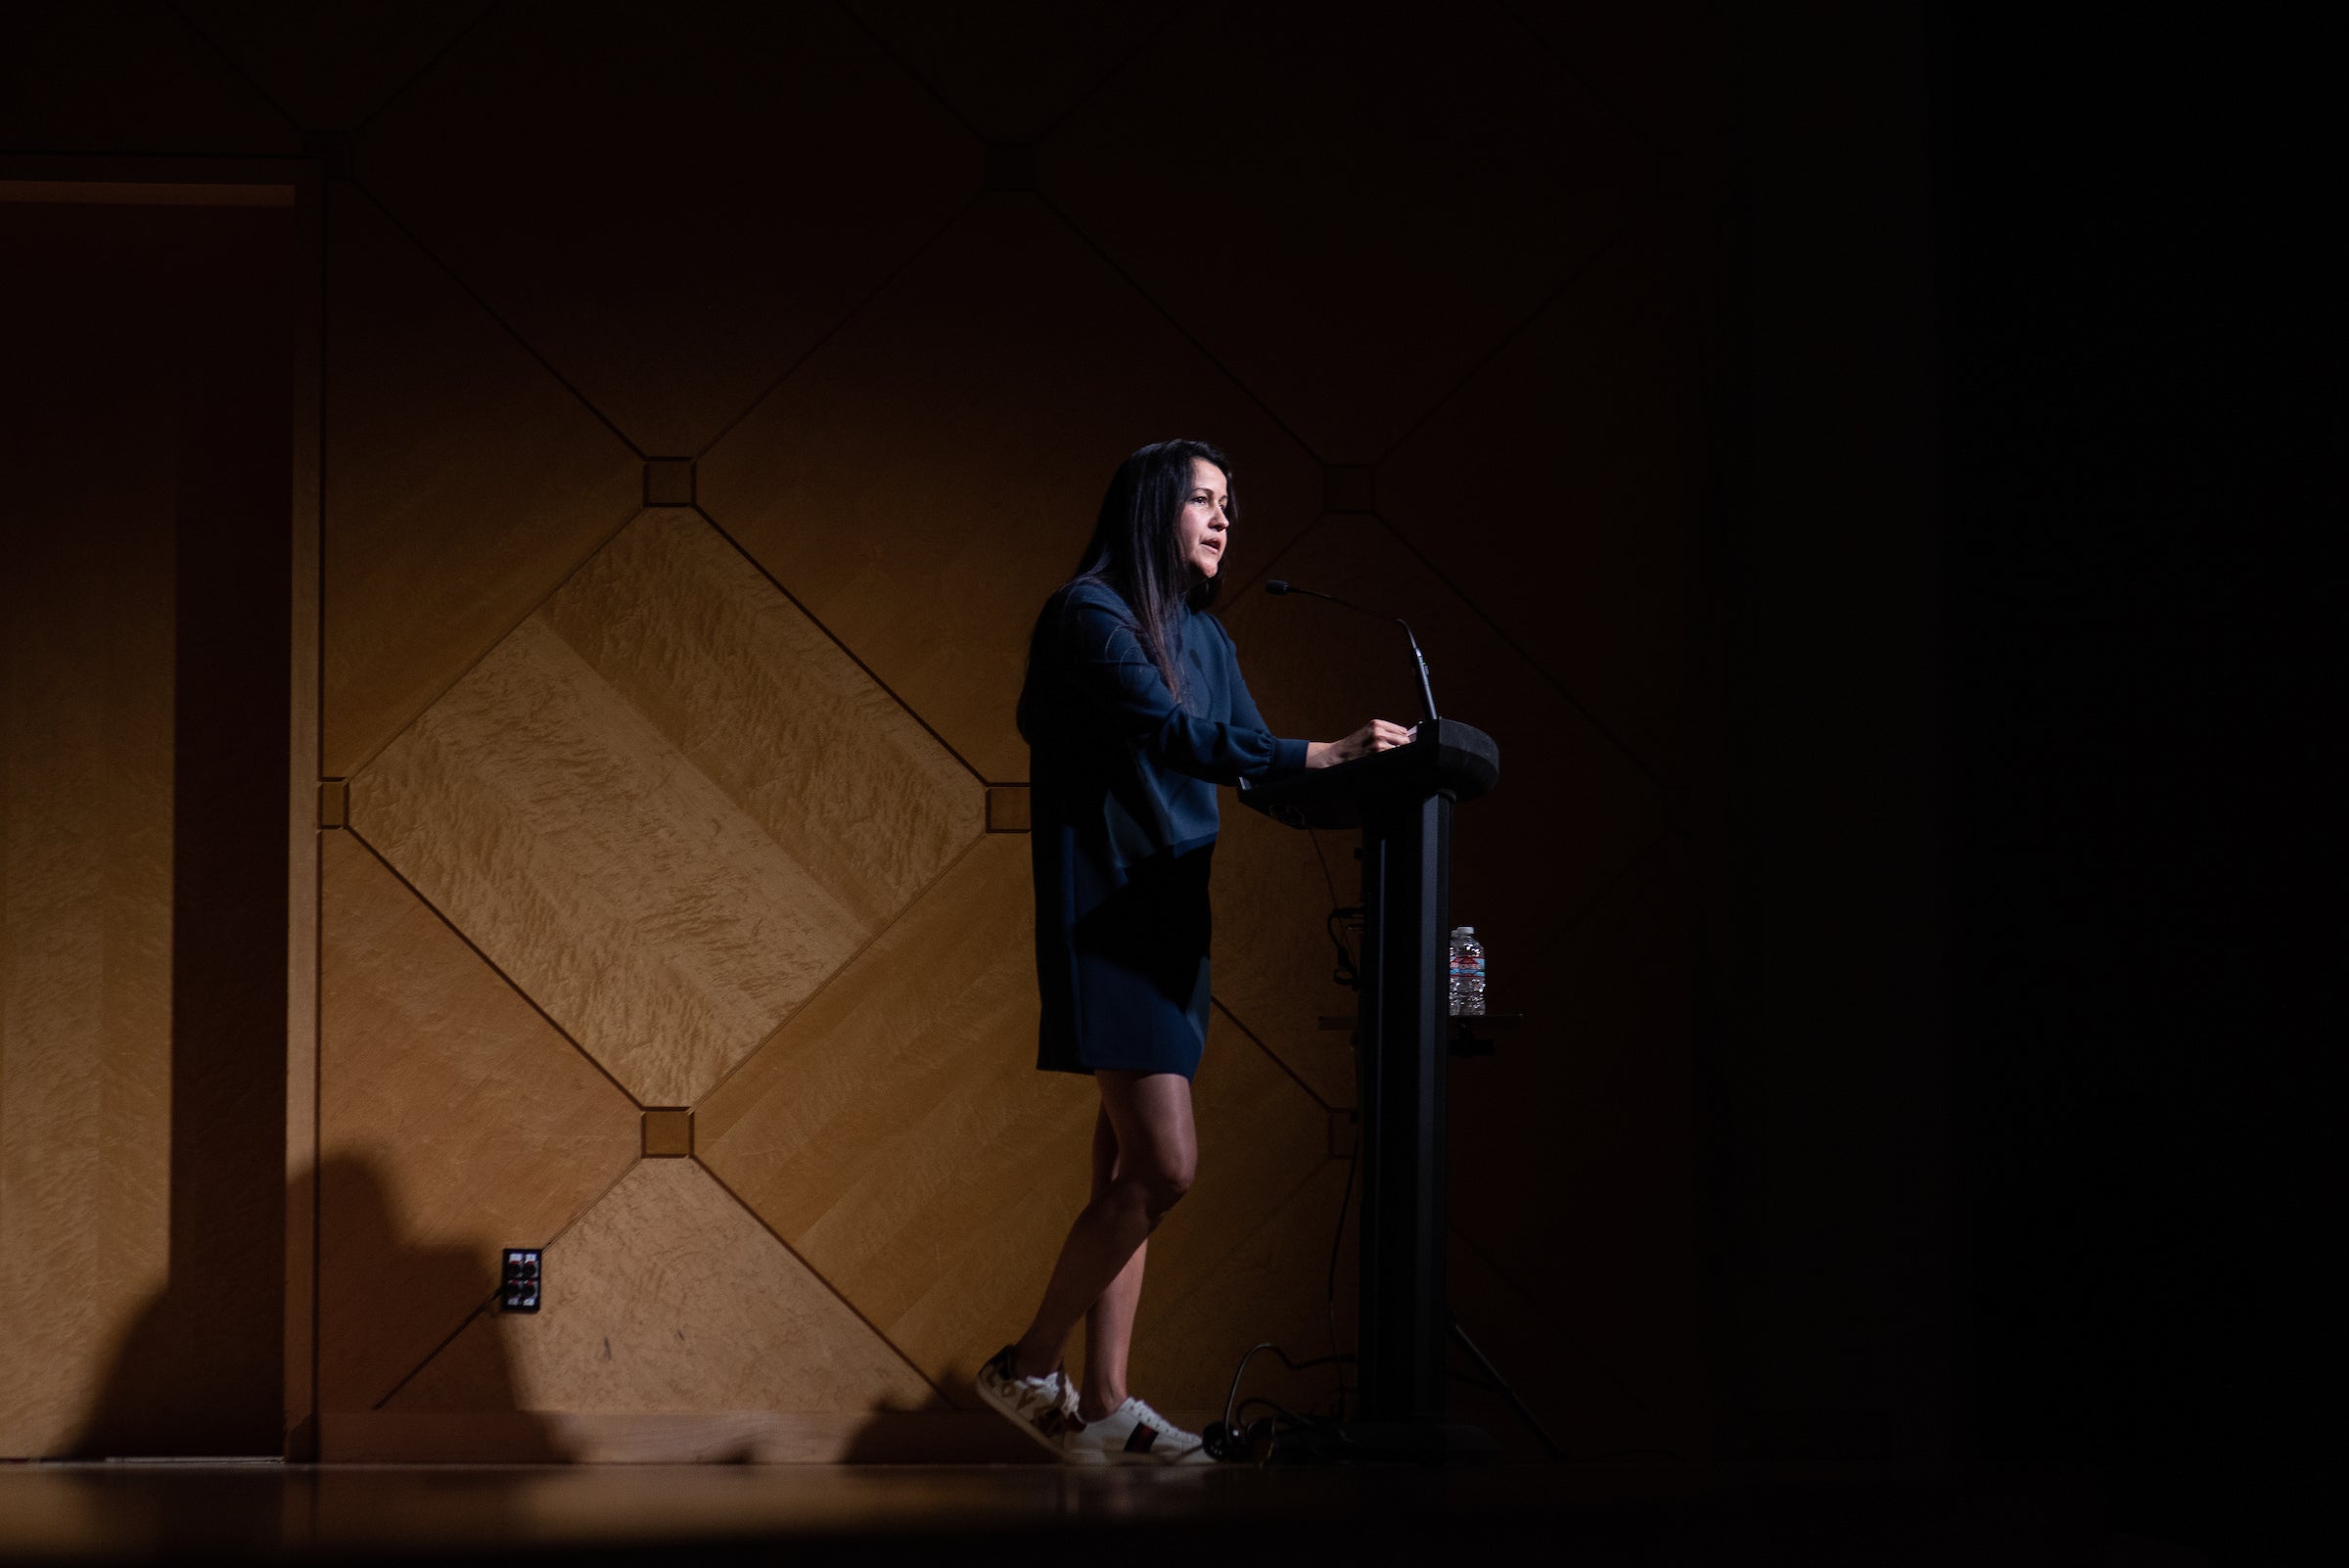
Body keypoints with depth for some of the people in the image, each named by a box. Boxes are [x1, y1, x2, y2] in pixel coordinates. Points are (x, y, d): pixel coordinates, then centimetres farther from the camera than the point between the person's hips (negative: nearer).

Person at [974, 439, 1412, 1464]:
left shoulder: (1204, 637, 17)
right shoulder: (1091, 614, -10)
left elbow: (1249, 763, 11)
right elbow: (1170, 733, -23)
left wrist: (1372, 778, -6)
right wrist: (1321, 755, -27)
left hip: (1171, 918, 9)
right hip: (1103, 913, -9)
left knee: (1132, 1169, 6)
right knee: (1163, 1164, -15)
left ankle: (1101, 1410, 9)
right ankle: (1030, 1369, 0)